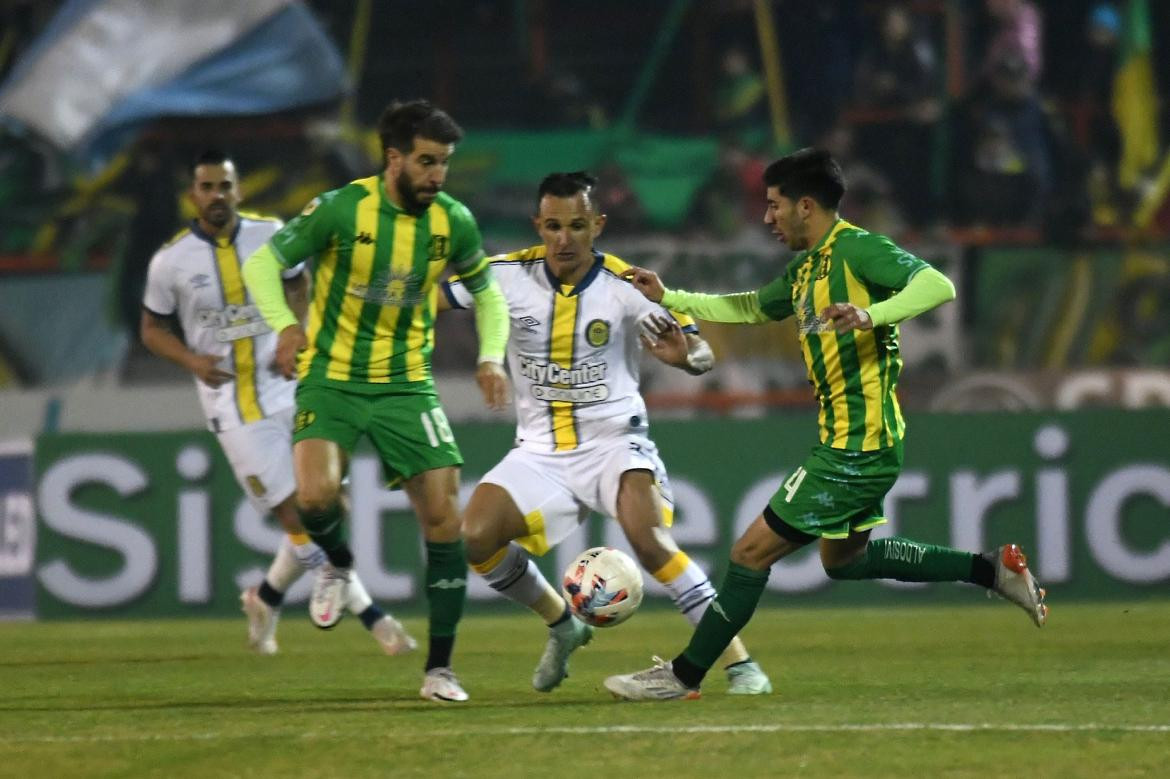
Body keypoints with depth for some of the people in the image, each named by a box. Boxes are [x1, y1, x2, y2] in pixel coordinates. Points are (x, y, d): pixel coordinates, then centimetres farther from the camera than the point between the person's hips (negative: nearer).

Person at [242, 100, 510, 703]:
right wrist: (284, 324, -22)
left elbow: (486, 292, 15)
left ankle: (440, 669, 5)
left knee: (444, 518, -7)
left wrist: (492, 355, -2)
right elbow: (262, 263, -5)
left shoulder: (452, 221, -2)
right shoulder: (340, 210, -13)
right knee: (316, 495, -28)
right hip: (331, 379, -3)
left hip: (406, 384, 3)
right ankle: (339, 564, 10)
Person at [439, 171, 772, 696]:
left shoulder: (626, 288, -11)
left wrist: (687, 354, -35)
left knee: (647, 535, -29)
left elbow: (703, 355, -12)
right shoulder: (509, 276, -6)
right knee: (475, 538, -16)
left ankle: (739, 660, -19)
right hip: (540, 451, 3)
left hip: (615, 441, -3)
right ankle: (562, 626, 13)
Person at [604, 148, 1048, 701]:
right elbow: (749, 308, 30)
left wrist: (868, 315, -39)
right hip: (853, 444, 11)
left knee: (752, 552, -4)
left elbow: (938, 286, -27)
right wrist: (668, 297, 26)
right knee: (843, 560, 26)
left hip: (857, 448, -11)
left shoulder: (857, 249, -15)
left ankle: (684, 676, 5)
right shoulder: (806, 269, 14)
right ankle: (992, 570, 24)